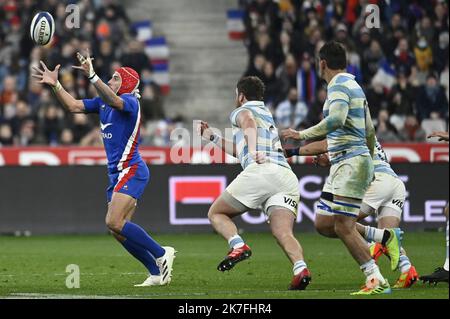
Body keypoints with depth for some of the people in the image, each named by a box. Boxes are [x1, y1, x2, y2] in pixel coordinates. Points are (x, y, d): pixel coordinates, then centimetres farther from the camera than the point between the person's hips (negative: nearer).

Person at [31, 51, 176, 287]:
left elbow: (114, 100, -34)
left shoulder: (130, 101, -11)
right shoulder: (103, 102, 14)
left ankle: (161, 254, -9)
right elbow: (73, 106, 14)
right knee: (118, 229, 4)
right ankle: (158, 273, 8)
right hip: (117, 173, 9)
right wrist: (55, 85, 3)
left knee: (114, 223, -20)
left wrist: (92, 76, -45)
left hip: (131, 170, -9)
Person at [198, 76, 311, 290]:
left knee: (216, 213, 11)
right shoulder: (268, 117, 39)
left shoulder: (242, 111, 17)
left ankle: (238, 246, -16)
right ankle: (300, 268, -39)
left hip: (259, 170, -6)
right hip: (287, 176, 6)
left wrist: (252, 150, -27)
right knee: (283, 233, -10)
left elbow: (249, 123, -10)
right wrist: (211, 137, 55)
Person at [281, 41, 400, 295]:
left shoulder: (339, 85, -10)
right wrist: (369, 162, 34)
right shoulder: (354, 86, 20)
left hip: (350, 162, -10)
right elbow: (370, 131, 24)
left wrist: (303, 135, -25)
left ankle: (377, 280, -17)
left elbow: (337, 119, -29)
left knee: (344, 227, -13)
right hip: (360, 158, 10)